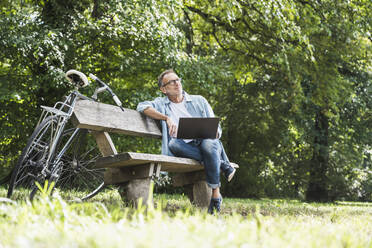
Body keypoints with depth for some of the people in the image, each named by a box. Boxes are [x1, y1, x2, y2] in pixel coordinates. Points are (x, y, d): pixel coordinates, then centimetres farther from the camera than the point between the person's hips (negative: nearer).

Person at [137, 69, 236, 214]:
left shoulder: (199, 101, 20)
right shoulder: (161, 104, 17)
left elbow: (216, 129, 15)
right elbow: (142, 106, -6)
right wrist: (167, 118, -18)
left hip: (206, 143, 0)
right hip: (185, 148, 0)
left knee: (208, 144, -36)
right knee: (173, 143, -35)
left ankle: (216, 195, -28)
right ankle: (222, 164, -24)